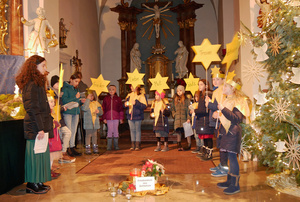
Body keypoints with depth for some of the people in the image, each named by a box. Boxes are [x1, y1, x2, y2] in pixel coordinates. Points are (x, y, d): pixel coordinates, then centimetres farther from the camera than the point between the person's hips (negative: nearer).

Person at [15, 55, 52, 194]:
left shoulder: (38, 83, 17)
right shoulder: (32, 84, -14)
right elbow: (33, 108, -19)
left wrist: (50, 119, 20)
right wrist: (40, 128, -21)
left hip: (41, 125, 10)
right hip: (35, 126, -10)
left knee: (40, 154, 13)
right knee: (36, 154, -1)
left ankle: (37, 182, 24)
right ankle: (32, 184, 11)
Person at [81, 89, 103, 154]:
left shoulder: (96, 103, 12)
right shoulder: (85, 102, 0)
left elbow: (101, 112, 12)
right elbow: (84, 108, -24)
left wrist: (99, 111, -12)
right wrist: (88, 99, -18)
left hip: (95, 122, 4)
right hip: (88, 122, -4)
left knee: (94, 135, 11)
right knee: (88, 135, -1)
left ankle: (95, 148, 19)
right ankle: (87, 148, 7)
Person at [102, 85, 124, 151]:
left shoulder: (118, 98, 5)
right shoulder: (105, 98, 6)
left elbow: (121, 109, 6)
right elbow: (103, 109, 6)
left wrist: (121, 118, 2)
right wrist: (104, 118, 1)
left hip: (116, 117, 0)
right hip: (108, 118, 0)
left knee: (115, 130, 6)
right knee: (109, 130, 2)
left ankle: (116, 145, 15)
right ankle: (109, 146, 10)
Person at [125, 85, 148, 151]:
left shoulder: (141, 95, -5)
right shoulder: (129, 95, 14)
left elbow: (145, 106, -11)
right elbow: (126, 103, 21)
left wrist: (136, 103, -20)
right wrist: (125, 104, -2)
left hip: (137, 116, -5)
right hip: (130, 115, 5)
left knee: (138, 130, 1)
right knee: (132, 130, 8)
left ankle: (138, 145, 8)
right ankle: (133, 145, 15)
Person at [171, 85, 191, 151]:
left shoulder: (186, 100, 4)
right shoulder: (174, 100, 14)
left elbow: (189, 109, -1)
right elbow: (172, 108, 22)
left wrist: (188, 118, -9)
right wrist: (174, 114, 6)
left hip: (185, 119, -3)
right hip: (177, 119, 3)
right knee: (178, 132, 3)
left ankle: (189, 145, 7)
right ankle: (179, 146, 11)